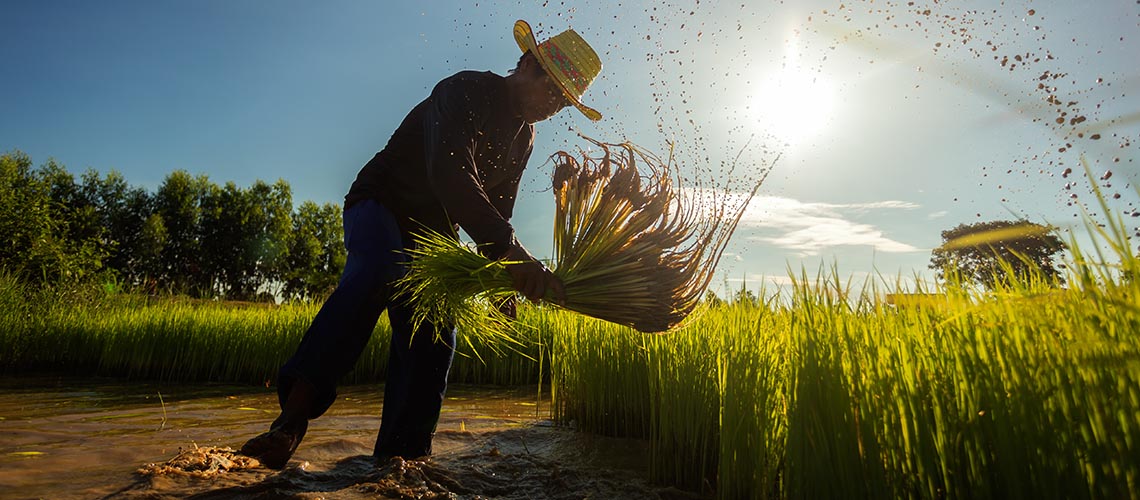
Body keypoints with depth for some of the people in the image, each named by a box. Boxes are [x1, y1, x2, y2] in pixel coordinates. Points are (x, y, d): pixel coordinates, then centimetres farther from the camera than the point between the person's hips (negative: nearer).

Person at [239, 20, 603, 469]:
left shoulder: (524, 136, 7)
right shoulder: (464, 92, -20)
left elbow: (496, 210, 12)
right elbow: (450, 176, -39)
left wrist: (500, 277, 0)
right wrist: (511, 252, -48)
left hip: (433, 231, 8)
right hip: (380, 205, -7)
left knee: (433, 335, -7)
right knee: (379, 273, -38)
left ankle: (398, 456, -2)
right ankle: (294, 415, -37)